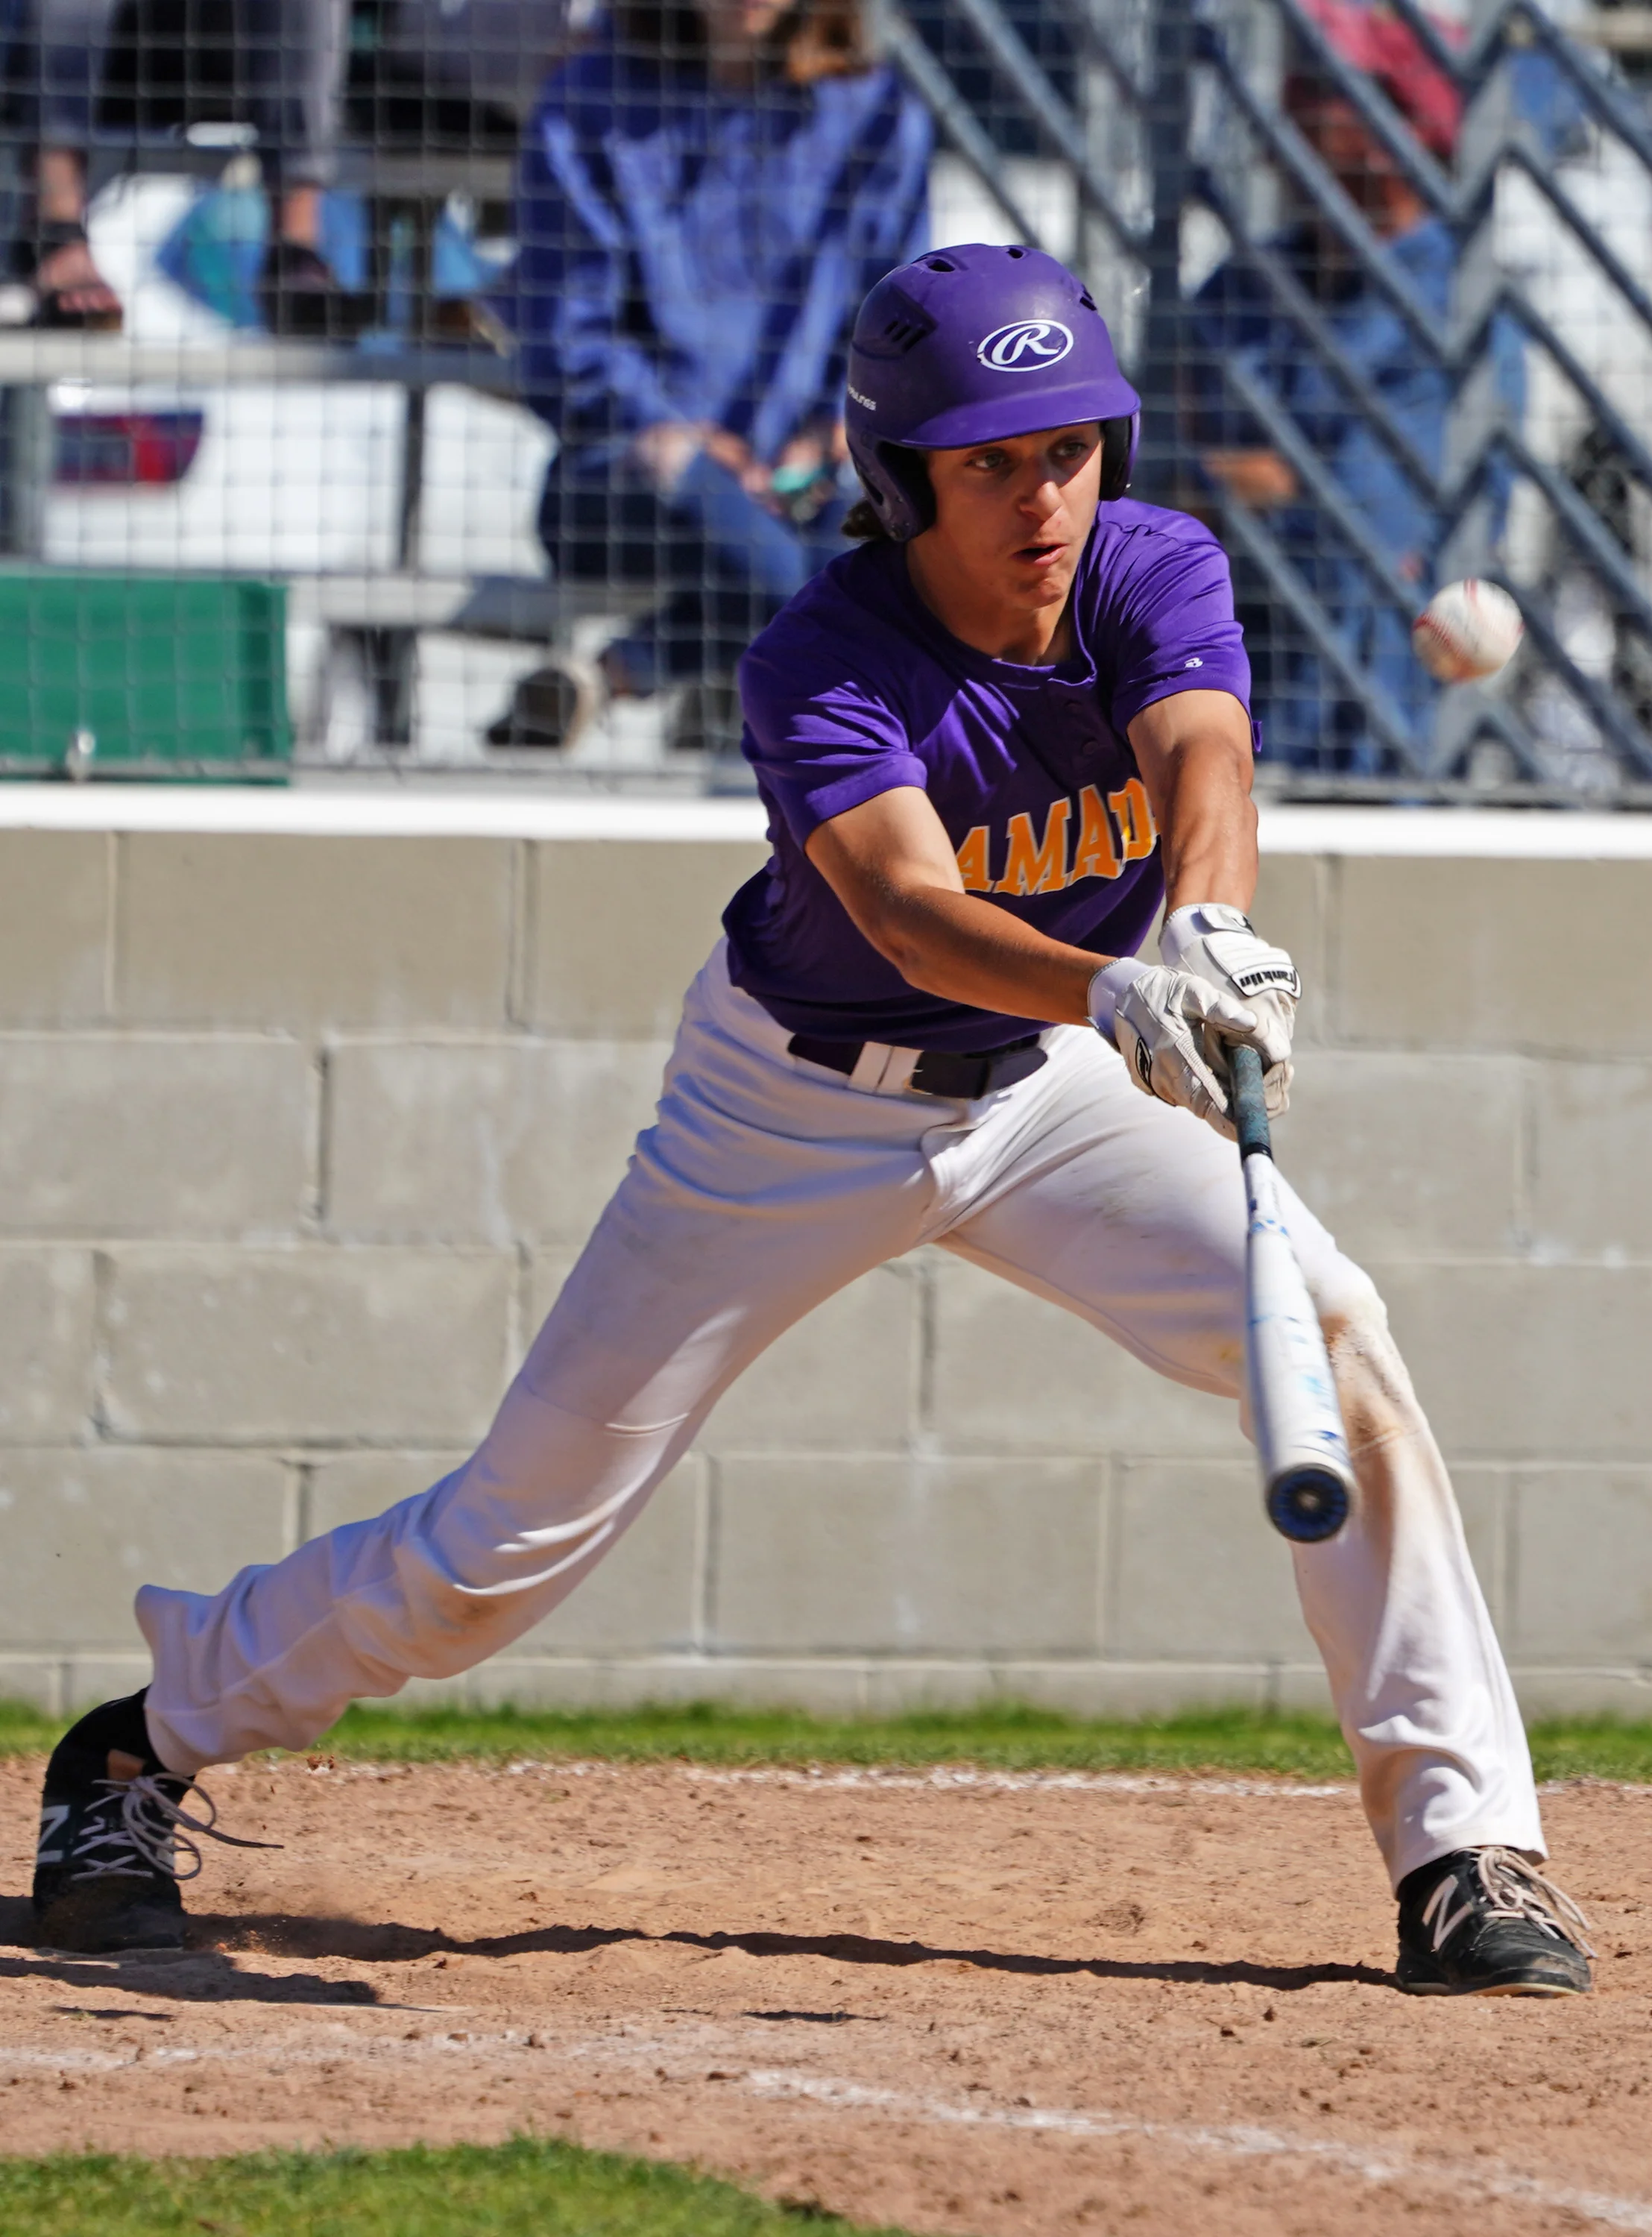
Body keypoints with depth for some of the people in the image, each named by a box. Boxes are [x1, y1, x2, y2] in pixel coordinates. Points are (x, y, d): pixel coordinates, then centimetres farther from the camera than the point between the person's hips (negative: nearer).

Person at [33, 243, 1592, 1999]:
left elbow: (1202, 762, -38)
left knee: (1332, 1335, -20)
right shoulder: (820, 668, -27)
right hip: (802, 1103, -3)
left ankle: (1466, 1848, -13)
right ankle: (147, 1747, 21)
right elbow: (916, 914, -44)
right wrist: (1117, 992, -64)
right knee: (527, 1522, -2)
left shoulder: (1158, 577, -18)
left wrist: (1213, 934, -61)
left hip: (1054, 1090, 3)